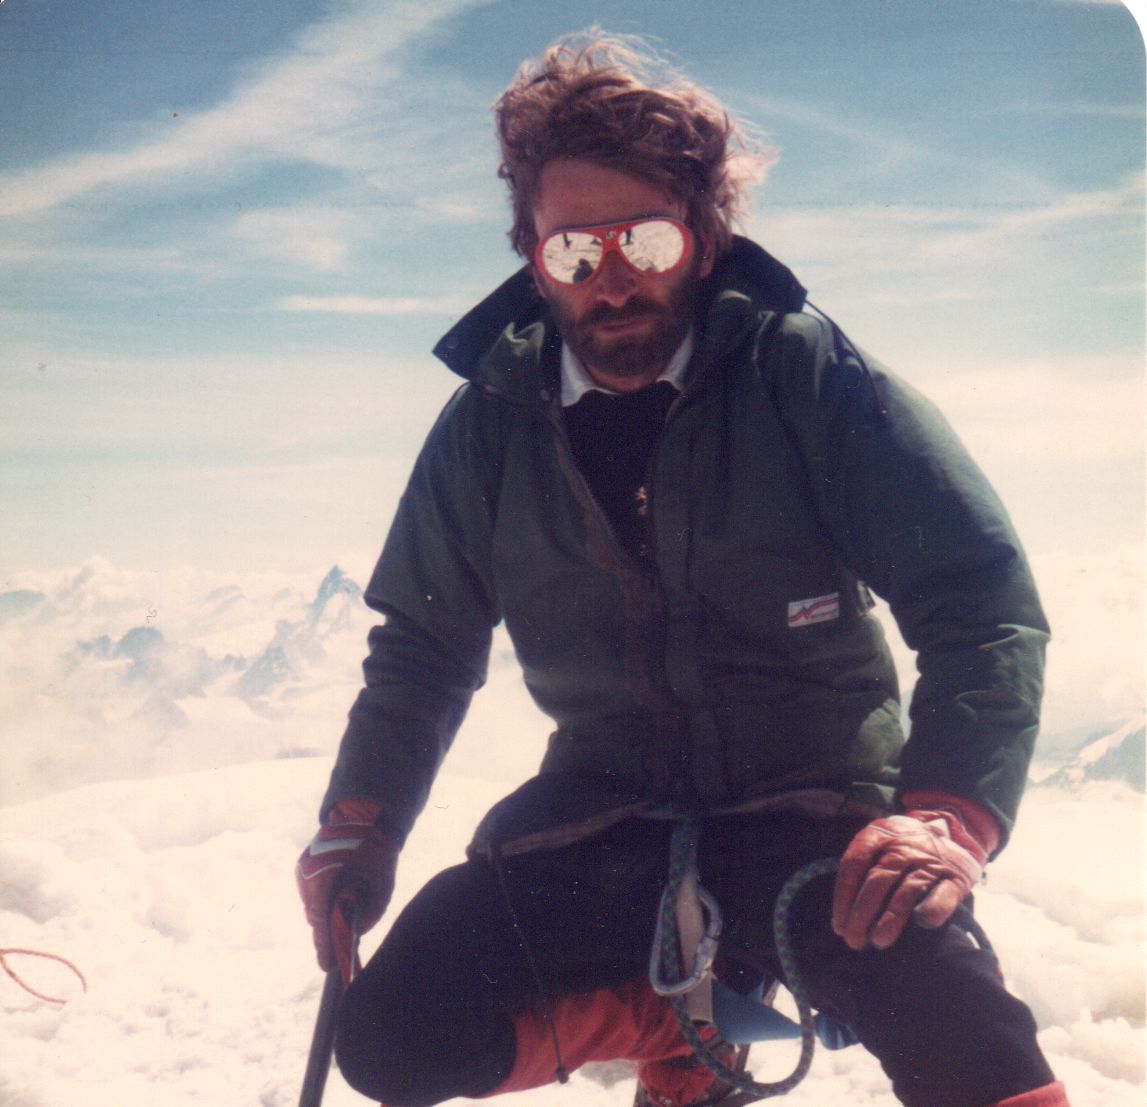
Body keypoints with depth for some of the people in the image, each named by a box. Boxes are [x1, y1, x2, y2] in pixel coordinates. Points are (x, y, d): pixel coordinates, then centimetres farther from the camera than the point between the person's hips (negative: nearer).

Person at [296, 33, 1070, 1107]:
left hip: (816, 811, -4)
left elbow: (980, 597, -12)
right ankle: (677, 1016, 10)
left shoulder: (807, 375, -10)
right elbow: (423, 644, 13)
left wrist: (948, 814, -27)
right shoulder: (489, 425, 0)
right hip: (604, 813, 5)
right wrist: (358, 824, 0)